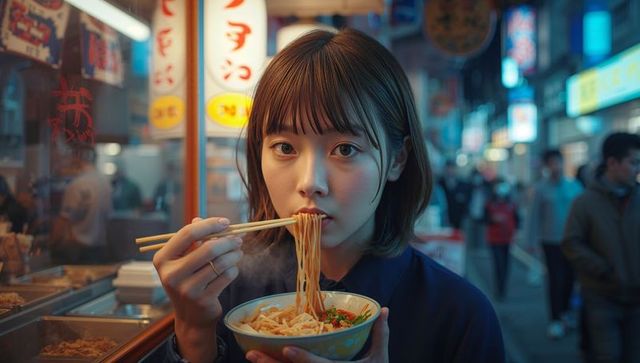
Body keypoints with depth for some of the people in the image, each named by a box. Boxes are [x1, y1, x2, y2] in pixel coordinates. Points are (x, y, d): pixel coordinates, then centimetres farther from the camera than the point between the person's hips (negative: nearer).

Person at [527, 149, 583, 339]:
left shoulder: (574, 186, 4)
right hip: (551, 241, -3)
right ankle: (556, 320, 5)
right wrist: (533, 240, -6)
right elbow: (534, 215, -3)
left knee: (569, 278, 9)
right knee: (555, 279, -4)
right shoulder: (540, 188, -4)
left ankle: (565, 311, 31)